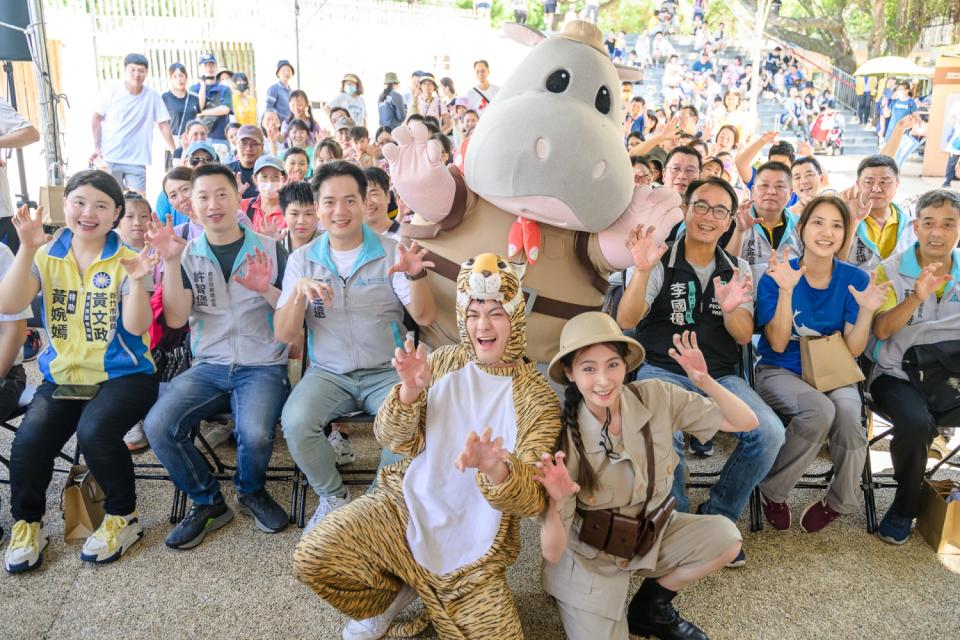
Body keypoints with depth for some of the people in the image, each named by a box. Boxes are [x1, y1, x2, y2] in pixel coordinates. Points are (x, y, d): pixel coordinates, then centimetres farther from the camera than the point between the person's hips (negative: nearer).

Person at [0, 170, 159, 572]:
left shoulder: (126, 259, -2)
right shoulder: (46, 255, 6)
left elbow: (136, 327, -11)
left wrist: (137, 282, -29)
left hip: (122, 374, -3)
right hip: (62, 375, 3)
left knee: (94, 432, -30)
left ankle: (122, 517, -4)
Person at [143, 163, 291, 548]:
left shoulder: (269, 249, 5)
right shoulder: (187, 255, 9)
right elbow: (176, 319, -3)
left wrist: (267, 290, -19)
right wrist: (171, 262, -14)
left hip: (263, 366, -2)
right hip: (208, 367, 3)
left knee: (254, 433, -30)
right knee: (158, 426, -22)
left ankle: (251, 492, 6)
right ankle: (208, 502, 3)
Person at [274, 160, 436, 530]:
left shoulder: (391, 253, 0)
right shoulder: (302, 260, 4)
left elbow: (425, 318, -8)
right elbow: (284, 336, -1)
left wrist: (416, 275, -28)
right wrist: (299, 292, -20)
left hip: (385, 373, -1)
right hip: (327, 374, 1)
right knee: (295, 421, -28)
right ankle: (332, 496, 0)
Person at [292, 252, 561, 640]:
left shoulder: (537, 398, -9)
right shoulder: (443, 362, -1)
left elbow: (532, 500, -16)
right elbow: (392, 441, -3)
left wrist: (496, 469, -39)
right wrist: (409, 391, -24)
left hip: (473, 549, 0)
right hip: (404, 506, 1)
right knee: (311, 559, -18)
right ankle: (394, 594, 12)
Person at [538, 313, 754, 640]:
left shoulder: (657, 398, -18)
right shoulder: (565, 438, -27)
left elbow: (746, 423, -14)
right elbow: (553, 553, -25)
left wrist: (705, 380, -31)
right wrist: (556, 503, -46)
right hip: (589, 558, -4)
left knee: (726, 538, -16)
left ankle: (650, 606, 8)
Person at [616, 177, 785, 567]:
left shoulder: (737, 269, 13)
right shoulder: (659, 261, 1)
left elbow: (744, 336, 3)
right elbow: (626, 321, -13)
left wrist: (731, 309, -20)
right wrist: (642, 270, -29)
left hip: (720, 376, 4)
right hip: (663, 371, -4)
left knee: (769, 433, -22)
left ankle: (716, 518, 2)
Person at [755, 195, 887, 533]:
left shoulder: (854, 279, -1)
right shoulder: (776, 276, -8)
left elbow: (853, 349, -2)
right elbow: (777, 344, -14)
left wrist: (866, 310, -20)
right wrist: (786, 291, -25)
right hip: (780, 371, -2)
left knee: (848, 419, -31)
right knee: (820, 411, -35)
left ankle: (839, 501, 0)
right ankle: (772, 492, -10)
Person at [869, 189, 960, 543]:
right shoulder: (891, 270, -1)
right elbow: (881, 330, -13)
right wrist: (917, 296, -27)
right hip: (898, 376, -3)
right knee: (917, 423, -33)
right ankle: (905, 508, -7)